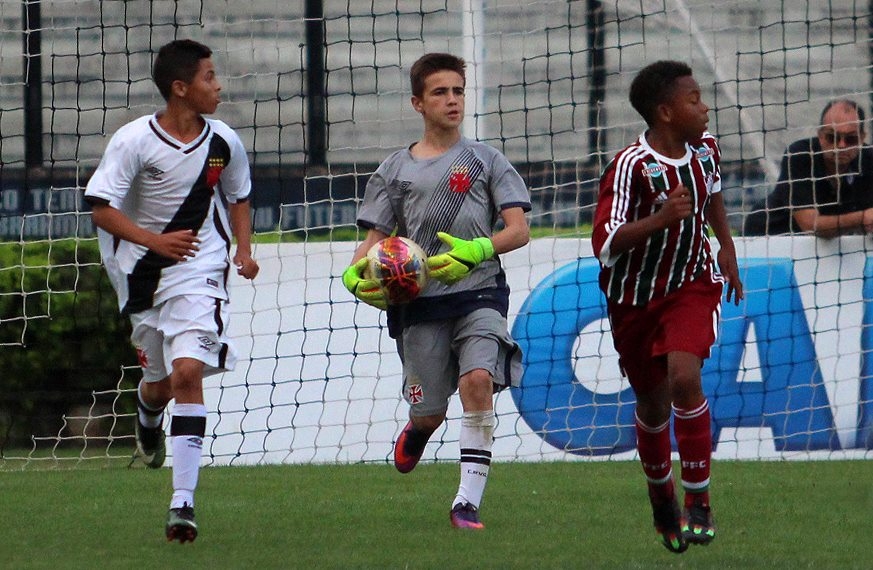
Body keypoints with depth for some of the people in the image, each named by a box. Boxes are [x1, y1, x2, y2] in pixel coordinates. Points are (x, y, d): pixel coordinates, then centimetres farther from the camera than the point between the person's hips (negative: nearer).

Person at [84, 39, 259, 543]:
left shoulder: (224, 142, -3)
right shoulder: (133, 141, -13)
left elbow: (238, 198, 16)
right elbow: (102, 209, -12)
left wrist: (244, 249, 0)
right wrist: (154, 240, -25)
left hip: (201, 270, 0)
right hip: (141, 271, 0)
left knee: (188, 372, -18)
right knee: (160, 381, 14)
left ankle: (184, 501, -21)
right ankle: (148, 416, 57)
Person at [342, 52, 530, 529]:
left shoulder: (486, 161, 8)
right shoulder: (394, 171, 12)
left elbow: (519, 230, 0)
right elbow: (377, 236, 12)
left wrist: (477, 251, -20)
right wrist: (354, 274, -10)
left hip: (479, 295, -2)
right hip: (419, 301, 2)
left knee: (477, 379, -26)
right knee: (429, 412, 5)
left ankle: (468, 500, -23)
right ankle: (415, 431, 46)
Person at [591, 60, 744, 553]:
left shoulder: (705, 148, -5)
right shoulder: (630, 167, -24)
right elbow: (605, 244, -30)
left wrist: (727, 245, 26)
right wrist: (659, 220, -42)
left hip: (693, 284, 2)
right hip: (636, 297, -2)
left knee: (684, 377, -22)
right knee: (652, 403, 10)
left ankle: (699, 501, -13)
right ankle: (662, 496, 38)